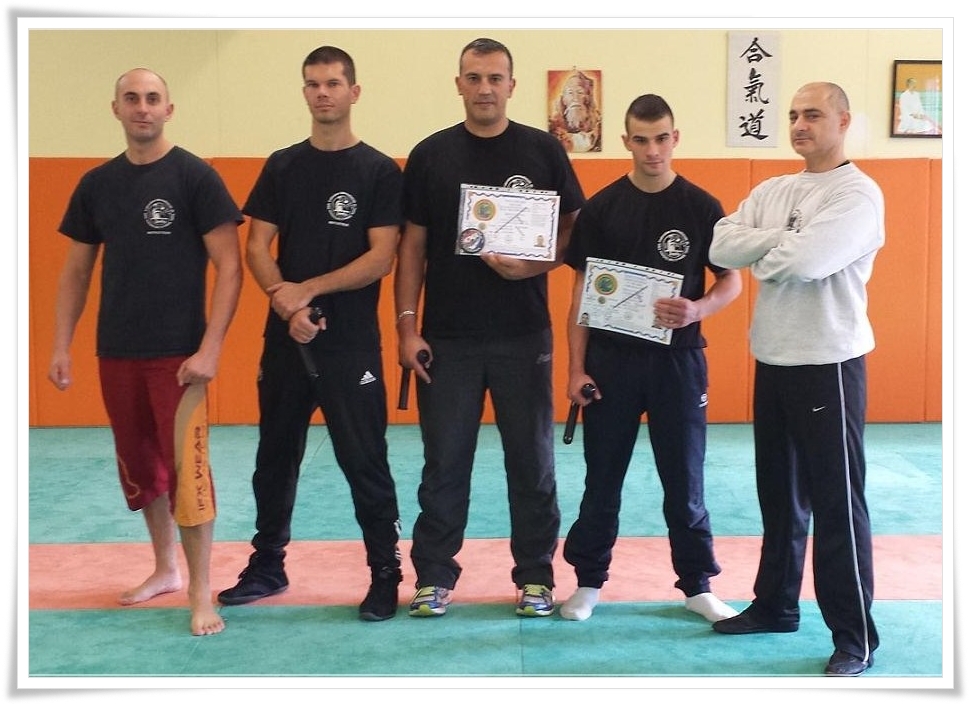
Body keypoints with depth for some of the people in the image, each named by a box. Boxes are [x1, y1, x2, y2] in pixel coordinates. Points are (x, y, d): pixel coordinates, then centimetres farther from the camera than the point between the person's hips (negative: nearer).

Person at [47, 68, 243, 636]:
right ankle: (165, 570, 32)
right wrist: (62, 346, 7)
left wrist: (209, 349, -16)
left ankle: (200, 592, 3)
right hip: (116, 353, 6)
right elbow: (77, 271, 14)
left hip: (178, 354, -5)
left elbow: (229, 266, -9)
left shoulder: (195, 177, -6)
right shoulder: (97, 184, 8)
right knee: (139, 464, 15)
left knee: (185, 467, -7)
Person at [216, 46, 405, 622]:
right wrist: (285, 301, -14)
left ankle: (387, 574, 13)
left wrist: (307, 289, -17)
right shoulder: (282, 166, 8)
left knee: (365, 462, 0)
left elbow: (381, 259, -11)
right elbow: (257, 247, 3)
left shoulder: (379, 171, -3)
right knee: (276, 457, 14)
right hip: (285, 338, 4)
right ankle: (268, 565, 29)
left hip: (352, 343, -4)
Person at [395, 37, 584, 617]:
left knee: (532, 462, 8)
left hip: (524, 336, 0)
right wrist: (407, 327, -2)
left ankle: (535, 576, 21)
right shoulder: (431, 155, 3)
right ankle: (435, 576, 20)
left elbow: (573, 230, 3)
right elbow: (412, 245, 4)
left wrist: (533, 265, -17)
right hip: (447, 340, 1)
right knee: (445, 463, 8)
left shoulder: (543, 151, 1)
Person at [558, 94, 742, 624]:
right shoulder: (601, 208, 0)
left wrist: (697, 309, -20)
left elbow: (731, 281, 2)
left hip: (677, 358, 0)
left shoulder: (701, 207, -2)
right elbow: (582, 291, 2)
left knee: (684, 480, 8)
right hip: (611, 360, 1)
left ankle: (697, 585, 21)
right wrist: (576, 368, -4)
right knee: (603, 478, 9)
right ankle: (589, 580, 23)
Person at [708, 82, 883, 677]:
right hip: (771, 360, 7)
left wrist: (762, 255, -6)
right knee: (780, 494, 18)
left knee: (837, 503, -1)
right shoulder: (772, 191, 10)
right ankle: (775, 604, 32)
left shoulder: (858, 193, -12)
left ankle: (855, 638, 9)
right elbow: (720, 248, -4)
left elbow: (806, 261, -26)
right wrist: (785, 239, -15)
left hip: (828, 364, -7)